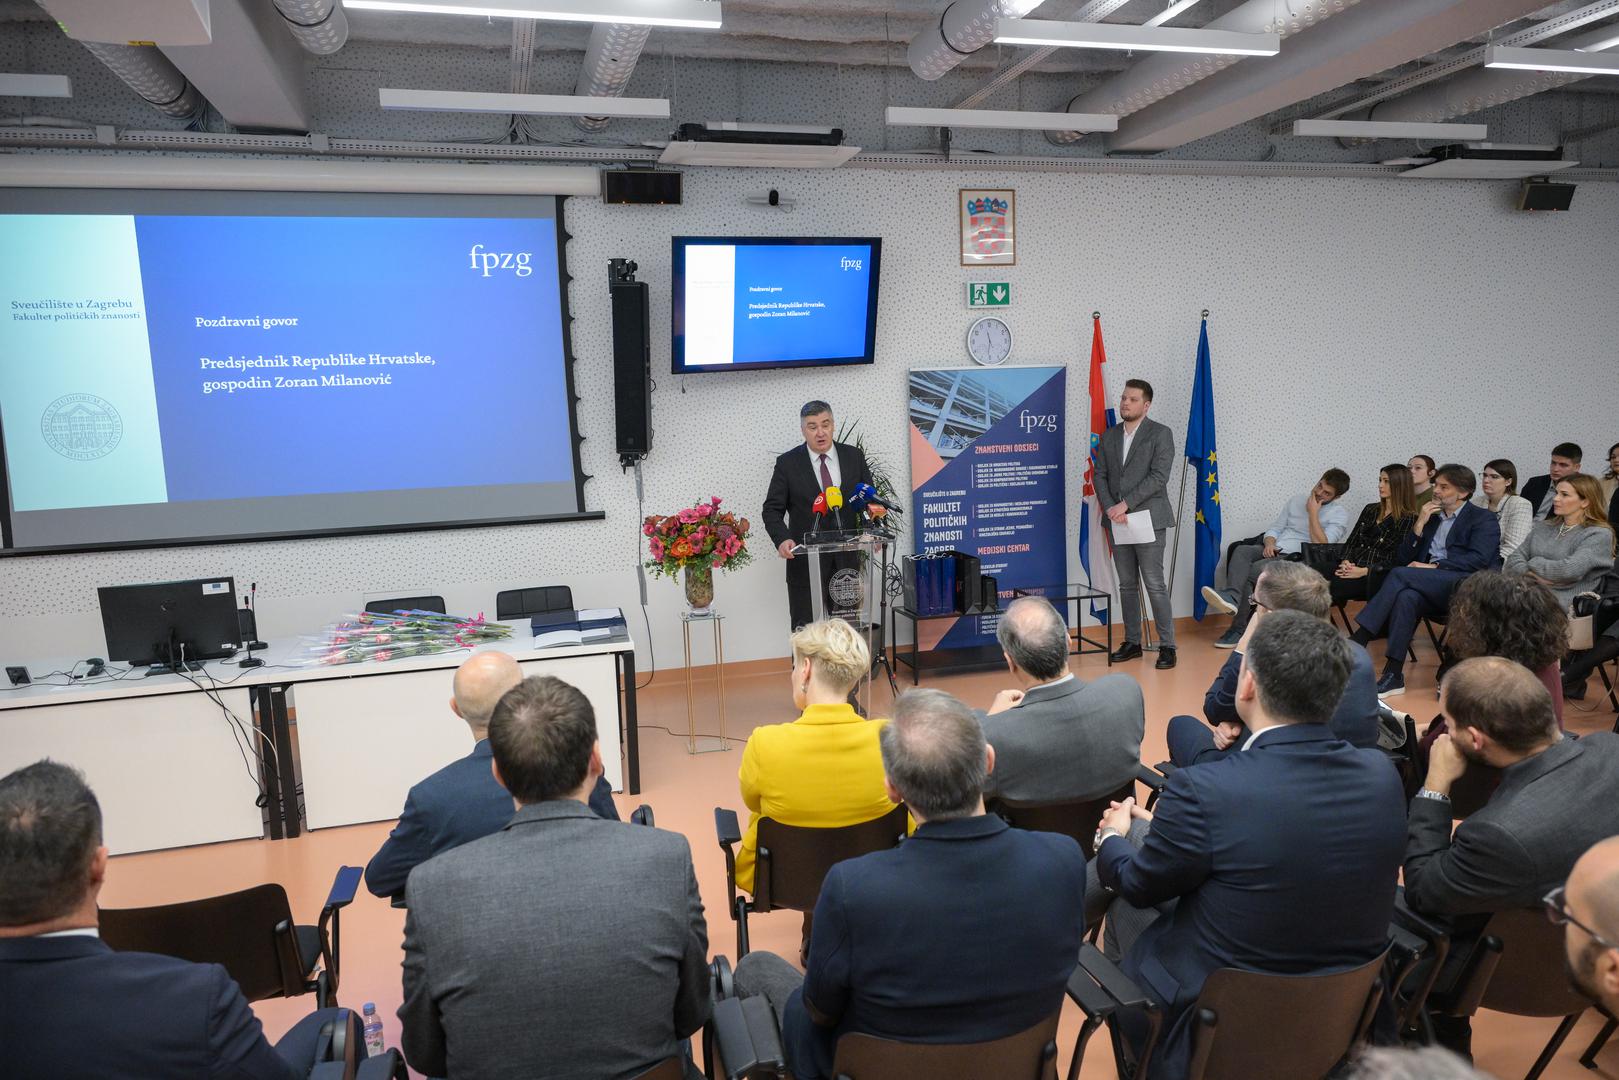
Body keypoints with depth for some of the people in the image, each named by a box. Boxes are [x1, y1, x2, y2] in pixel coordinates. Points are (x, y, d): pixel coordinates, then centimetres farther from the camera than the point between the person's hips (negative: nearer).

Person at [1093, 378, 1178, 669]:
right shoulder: (1109, 435, 12)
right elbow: (1100, 475, 9)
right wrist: (1110, 507, -7)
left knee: (1155, 584, -6)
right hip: (1117, 521, 5)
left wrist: (1126, 504, -18)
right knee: (1127, 585, 11)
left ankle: (1167, 645, 2)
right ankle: (1132, 642, 19)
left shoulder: (1160, 434, -3)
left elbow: (1159, 477, -13)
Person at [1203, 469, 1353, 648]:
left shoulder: (1340, 513, 2)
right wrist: (1269, 544, -5)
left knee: (1256, 569, -32)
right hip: (1274, 551, 5)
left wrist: (1313, 513, -11)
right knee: (1241, 551, -29)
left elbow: (1321, 546, -12)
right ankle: (1232, 598, -47)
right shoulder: (1296, 501, 19)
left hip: (1297, 558, -5)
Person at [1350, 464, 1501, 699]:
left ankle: (1356, 643, -30)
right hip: (1430, 589, 4)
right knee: (1406, 597, -32)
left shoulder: (1484, 519, 10)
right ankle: (1393, 676, -37)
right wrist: (1419, 524, 7)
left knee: (1400, 575, -27)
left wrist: (1434, 566, -14)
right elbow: (1403, 558, 18)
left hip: (1468, 587, -4)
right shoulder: (1431, 518, 27)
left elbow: (1478, 560, -8)